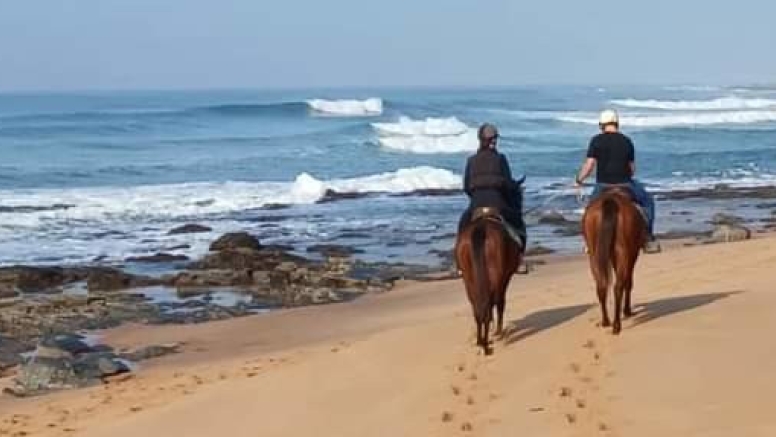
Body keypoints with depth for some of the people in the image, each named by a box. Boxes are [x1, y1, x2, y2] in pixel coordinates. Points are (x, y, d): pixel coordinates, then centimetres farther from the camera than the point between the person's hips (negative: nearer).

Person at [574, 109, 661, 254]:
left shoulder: (597, 140, -4)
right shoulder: (627, 141, 5)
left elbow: (589, 166, -8)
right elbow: (632, 168, 9)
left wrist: (579, 180, 8)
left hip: (603, 186, 0)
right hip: (625, 185, 0)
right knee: (647, 201, 24)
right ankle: (648, 239, 18)